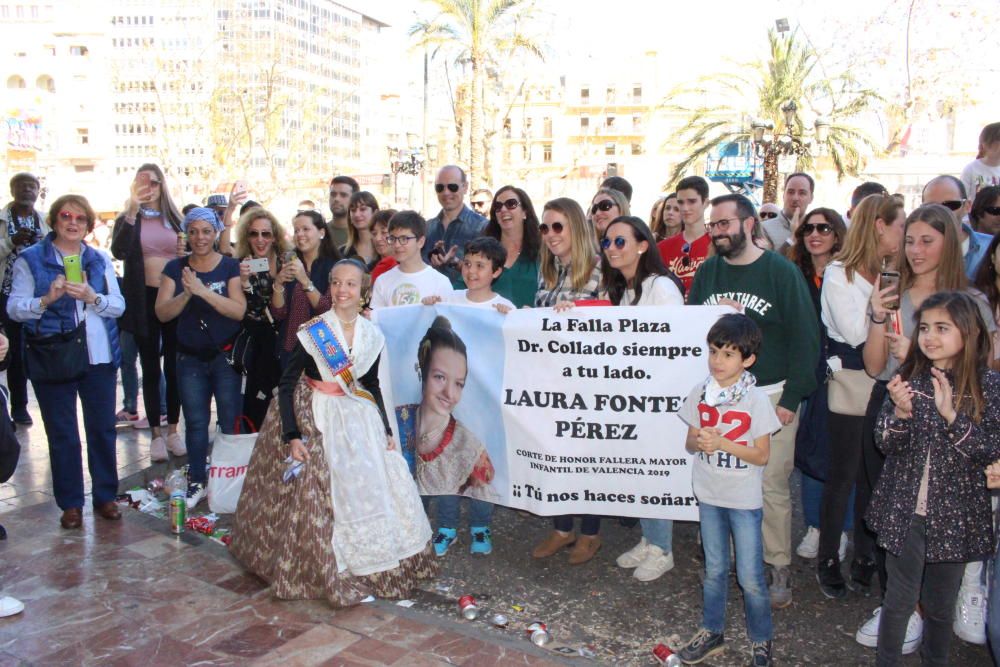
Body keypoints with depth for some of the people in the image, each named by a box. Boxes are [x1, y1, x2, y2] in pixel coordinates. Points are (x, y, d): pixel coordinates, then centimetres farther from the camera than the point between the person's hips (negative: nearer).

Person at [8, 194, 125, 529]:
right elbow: (14, 308, -5)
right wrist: (46, 299, -22)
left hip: (99, 357, 3)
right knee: (62, 435, 6)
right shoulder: (30, 259, 1)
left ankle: (105, 496, 22)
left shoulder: (100, 259, 9)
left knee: (103, 429, 9)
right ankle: (70, 504, 18)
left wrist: (92, 297, -16)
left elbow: (119, 305, 2)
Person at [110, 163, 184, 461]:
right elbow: (118, 252, -18)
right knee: (150, 368, 6)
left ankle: (173, 430, 18)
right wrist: (133, 212, -26)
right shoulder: (127, 219, 2)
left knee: (174, 366, 7)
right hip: (144, 299, -2)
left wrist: (187, 254, -7)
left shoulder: (175, 219, 8)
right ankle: (156, 434, 13)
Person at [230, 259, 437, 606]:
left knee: (374, 486, 7)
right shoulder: (313, 332, -15)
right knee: (321, 495, -5)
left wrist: (386, 431, 9)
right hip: (317, 422, -5)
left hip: (358, 419, 5)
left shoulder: (372, 335, -1)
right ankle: (331, 576, 13)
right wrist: (292, 436, -18)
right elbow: (286, 385, -12)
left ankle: (372, 569, 27)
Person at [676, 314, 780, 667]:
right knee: (714, 570, 18)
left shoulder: (756, 400, -15)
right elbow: (690, 442, 5)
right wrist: (699, 441, -18)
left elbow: (761, 455, -12)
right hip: (709, 495, 4)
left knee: (750, 577, 5)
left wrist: (722, 443, -23)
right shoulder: (700, 393, -3)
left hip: (744, 500, -4)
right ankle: (712, 632, 34)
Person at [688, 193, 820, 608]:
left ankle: (778, 567, 17)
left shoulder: (781, 271, -4)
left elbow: (805, 337, -6)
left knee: (771, 484, 1)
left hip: (769, 395, -4)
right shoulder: (707, 273, 9)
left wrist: (791, 398, -9)